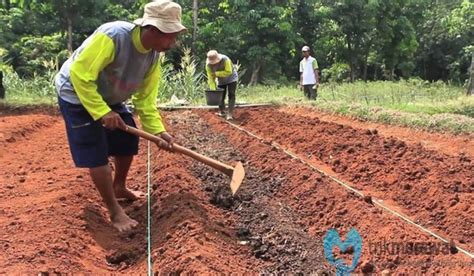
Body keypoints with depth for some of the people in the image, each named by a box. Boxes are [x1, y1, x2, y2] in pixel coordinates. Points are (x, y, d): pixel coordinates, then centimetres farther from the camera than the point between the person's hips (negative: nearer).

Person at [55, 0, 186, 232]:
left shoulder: (154, 55, -11)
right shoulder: (112, 36, -35)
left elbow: (145, 98, -6)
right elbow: (80, 75, -33)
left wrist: (157, 130, -17)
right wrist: (102, 112, -33)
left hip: (109, 97, 8)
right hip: (77, 94, -8)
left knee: (128, 140, 12)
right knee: (97, 155, -9)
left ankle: (119, 188, 36)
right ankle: (115, 212, 4)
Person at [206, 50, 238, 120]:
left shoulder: (225, 59, -33)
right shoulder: (208, 65, -21)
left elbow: (229, 72, -32)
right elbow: (210, 77, -20)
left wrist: (216, 73, -32)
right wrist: (213, 89, -28)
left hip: (231, 78, -4)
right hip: (221, 81, 4)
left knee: (231, 95, -10)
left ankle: (230, 114, -12)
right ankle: (222, 112, 18)